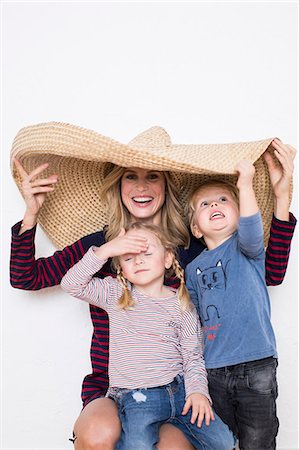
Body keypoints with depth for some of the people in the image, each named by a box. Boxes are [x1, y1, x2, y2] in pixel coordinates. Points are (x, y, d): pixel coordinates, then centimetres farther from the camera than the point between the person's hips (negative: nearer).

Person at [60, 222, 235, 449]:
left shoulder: (181, 303, 4)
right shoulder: (116, 295, 4)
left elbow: (193, 357, 4)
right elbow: (72, 284, -6)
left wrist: (198, 391, -12)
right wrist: (105, 250, -13)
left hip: (179, 389, 2)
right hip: (135, 397, -2)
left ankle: (173, 421, 13)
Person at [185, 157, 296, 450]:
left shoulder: (246, 247, -1)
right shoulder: (193, 270, 8)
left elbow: (251, 230, -25)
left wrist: (245, 185, -35)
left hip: (257, 364, -3)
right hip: (213, 370, 4)